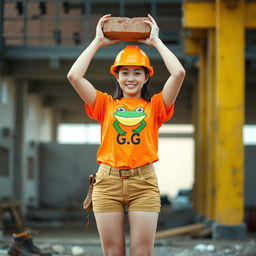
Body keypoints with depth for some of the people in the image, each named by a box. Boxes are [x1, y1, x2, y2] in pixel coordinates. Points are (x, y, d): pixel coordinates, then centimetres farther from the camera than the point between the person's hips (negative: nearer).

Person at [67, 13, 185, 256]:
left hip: (143, 183, -1)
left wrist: (156, 41, 6)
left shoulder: (154, 106, 9)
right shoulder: (106, 105, 11)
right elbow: (74, 76, -1)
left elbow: (178, 73, -5)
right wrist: (98, 41, 6)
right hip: (108, 181, 1)